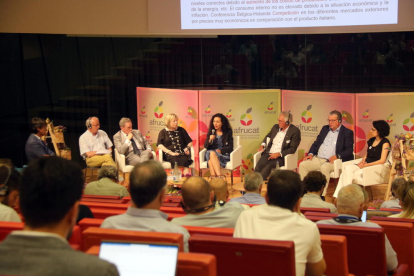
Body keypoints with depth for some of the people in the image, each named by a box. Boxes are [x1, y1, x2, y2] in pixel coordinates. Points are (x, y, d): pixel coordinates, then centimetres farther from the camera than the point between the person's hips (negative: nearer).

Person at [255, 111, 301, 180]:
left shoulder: (295, 131, -3)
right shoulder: (275, 127, 15)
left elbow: (292, 149, -8)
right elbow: (268, 136, 35)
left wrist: (279, 154, -17)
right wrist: (262, 145, 15)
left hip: (281, 157, -5)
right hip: (269, 153, 5)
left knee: (268, 167, -34)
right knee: (259, 166, -27)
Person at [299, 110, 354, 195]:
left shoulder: (347, 132, 2)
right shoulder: (325, 129, 20)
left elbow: (349, 150, -6)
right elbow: (316, 143, 22)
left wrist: (337, 156, -22)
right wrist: (311, 153, 3)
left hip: (332, 161, -6)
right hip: (318, 159, 6)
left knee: (324, 168, -37)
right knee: (302, 165, -15)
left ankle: (322, 194, -32)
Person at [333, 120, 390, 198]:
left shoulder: (385, 143, -5)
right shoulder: (371, 140, 18)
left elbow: (382, 161, -13)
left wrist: (366, 165, -15)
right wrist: (362, 161, 1)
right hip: (365, 165, 7)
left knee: (348, 169, -28)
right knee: (346, 168, -23)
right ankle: (338, 196, -31)